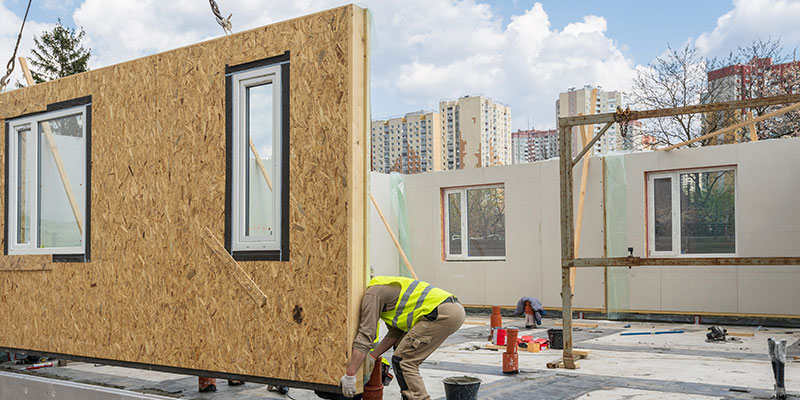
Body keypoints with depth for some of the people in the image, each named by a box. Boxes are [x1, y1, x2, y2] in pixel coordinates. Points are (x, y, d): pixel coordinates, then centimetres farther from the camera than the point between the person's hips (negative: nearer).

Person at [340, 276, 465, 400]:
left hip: (443, 314, -10)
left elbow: (365, 336, -9)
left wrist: (349, 375, -8)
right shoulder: (382, 288, 26)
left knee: (403, 361, -5)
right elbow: (395, 333, 24)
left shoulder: (372, 293, -2)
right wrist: (373, 356, 20)